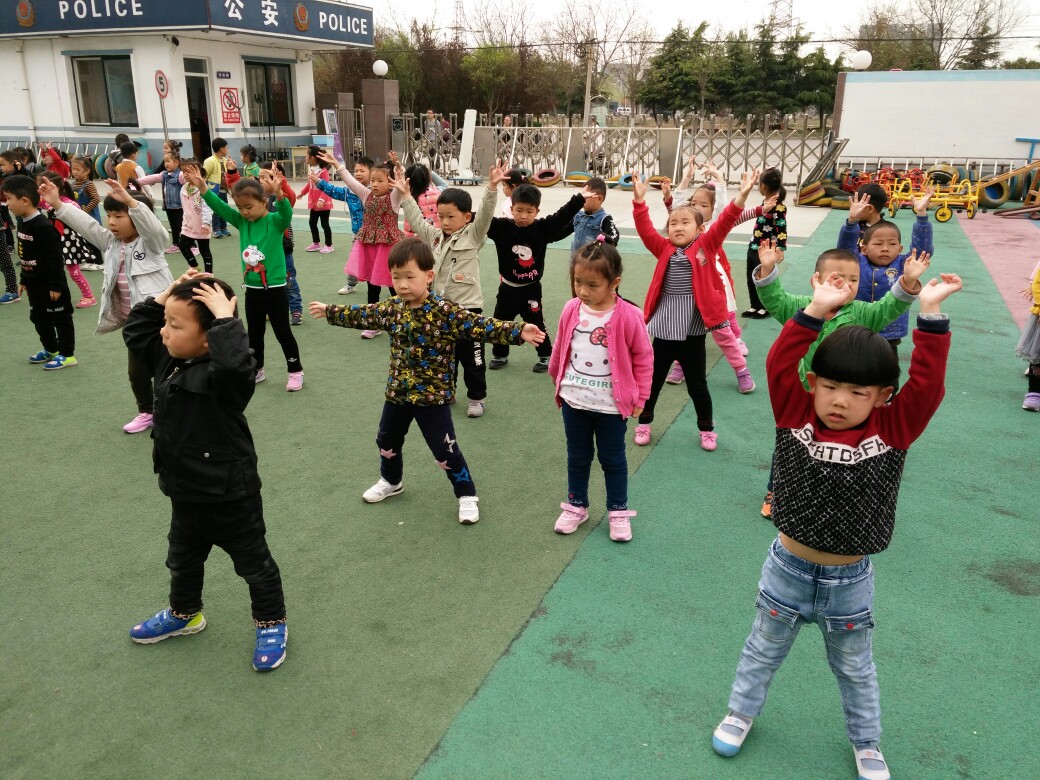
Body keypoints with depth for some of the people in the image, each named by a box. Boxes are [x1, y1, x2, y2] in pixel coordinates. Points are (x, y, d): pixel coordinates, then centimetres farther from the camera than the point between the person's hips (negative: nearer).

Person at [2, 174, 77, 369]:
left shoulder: (43, 227, -23)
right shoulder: (22, 222, 6)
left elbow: (55, 258, -22)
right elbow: (24, 256, 15)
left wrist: (56, 285, -20)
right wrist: (24, 280, 19)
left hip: (50, 282, -10)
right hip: (34, 282, 10)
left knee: (60, 317, 2)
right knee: (38, 317, 18)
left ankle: (67, 354, 10)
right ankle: (51, 349, 32)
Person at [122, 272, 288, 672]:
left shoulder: (223, 374, -28)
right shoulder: (168, 358, -2)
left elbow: (236, 363, -52)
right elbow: (134, 331, 10)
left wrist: (225, 319, -41)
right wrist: (166, 295, -3)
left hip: (230, 495, -8)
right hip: (187, 492, 9)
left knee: (253, 563, 13)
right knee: (183, 559, 29)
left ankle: (271, 624, 33)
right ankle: (184, 614, 54)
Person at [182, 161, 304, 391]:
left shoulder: (275, 222, -12)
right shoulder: (241, 222, 3)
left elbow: (286, 213, -32)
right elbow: (220, 207, -1)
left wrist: (279, 194, -51)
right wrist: (202, 187, -15)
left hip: (275, 288, -6)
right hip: (251, 289, 6)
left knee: (283, 332, 4)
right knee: (254, 333, 18)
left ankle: (296, 371, 17)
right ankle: (256, 370, 33)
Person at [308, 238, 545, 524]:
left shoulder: (445, 312, -20)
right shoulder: (392, 308, -2)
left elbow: (479, 326, -27)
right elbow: (362, 315, 16)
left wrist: (517, 332, -39)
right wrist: (329, 311, 26)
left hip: (432, 395, -6)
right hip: (398, 392, 7)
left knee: (445, 450, -1)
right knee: (387, 441, 24)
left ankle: (467, 496, 18)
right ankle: (391, 481, 50)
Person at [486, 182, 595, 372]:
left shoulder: (542, 228, -10)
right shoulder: (502, 227, -10)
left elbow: (563, 216, -12)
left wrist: (579, 198, -18)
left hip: (531, 289, -2)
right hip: (508, 287, 2)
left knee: (536, 324, 9)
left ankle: (546, 356, 26)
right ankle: (500, 355, 34)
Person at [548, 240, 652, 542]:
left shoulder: (628, 316, -18)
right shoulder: (571, 310, -6)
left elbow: (644, 357, -8)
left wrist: (640, 396, -5)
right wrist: (556, 375, 23)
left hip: (612, 404, -3)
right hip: (574, 400, 4)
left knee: (613, 459, 13)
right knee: (577, 456, 18)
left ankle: (618, 512, 29)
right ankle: (576, 506, 35)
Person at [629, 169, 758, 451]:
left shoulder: (706, 246, -1)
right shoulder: (664, 249, 3)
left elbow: (724, 223, -13)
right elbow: (645, 229, -8)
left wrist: (741, 196, -27)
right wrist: (640, 200, -21)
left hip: (693, 331, -2)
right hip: (663, 330, 2)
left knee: (697, 384, 11)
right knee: (652, 380, 14)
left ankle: (707, 429, 30)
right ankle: (644, 422, 33)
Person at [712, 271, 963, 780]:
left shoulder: (892, 431, -13)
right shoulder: (795, 417, -13)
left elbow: (926, 385, -25)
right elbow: (779, 364, -23)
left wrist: (929, 313, -28)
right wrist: (816, 310, -28)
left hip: (851, 580, 0)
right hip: (788, 567, 0)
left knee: (855, 668, 23)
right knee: (763, 651, 22)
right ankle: (741, 711, 46)